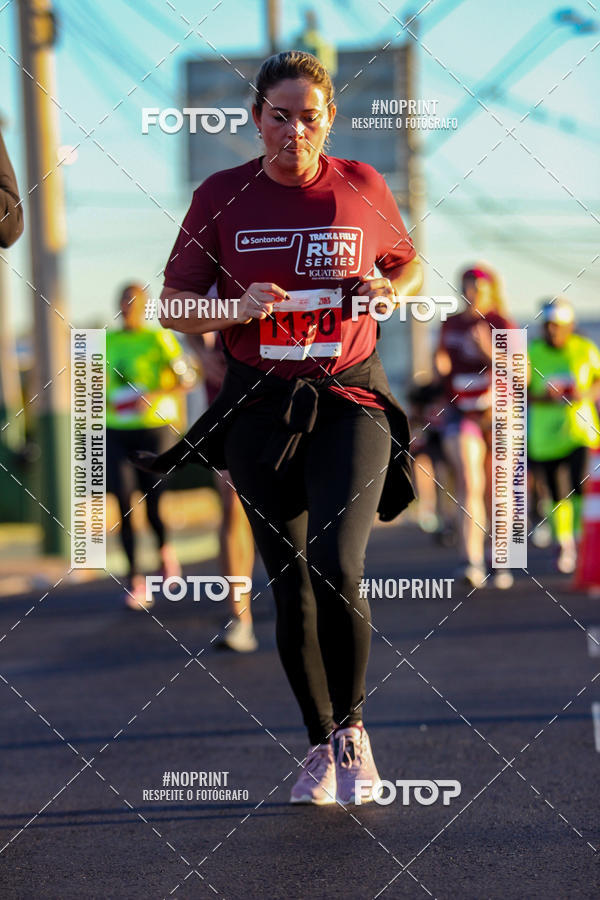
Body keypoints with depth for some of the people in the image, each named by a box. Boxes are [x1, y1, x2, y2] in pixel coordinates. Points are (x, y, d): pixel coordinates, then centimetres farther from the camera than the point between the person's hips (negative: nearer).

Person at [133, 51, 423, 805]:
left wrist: (389, 291, -5)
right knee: (290, 591, 6)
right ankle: (320, 747, 22)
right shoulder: (221, 197, 0)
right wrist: (238, 308, -14)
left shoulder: (362, 188, 1)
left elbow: (409, 264, 18)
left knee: (335, 567, -19)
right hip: (258, 410, 1)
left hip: (350, 403, -1)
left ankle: (352, 728, 2)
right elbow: (173, 308, 5)